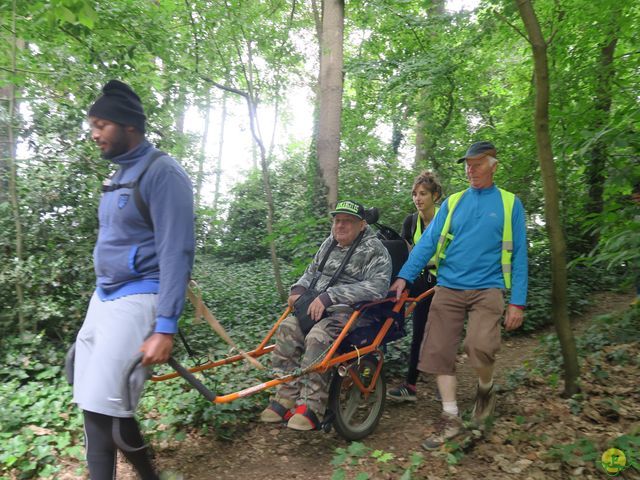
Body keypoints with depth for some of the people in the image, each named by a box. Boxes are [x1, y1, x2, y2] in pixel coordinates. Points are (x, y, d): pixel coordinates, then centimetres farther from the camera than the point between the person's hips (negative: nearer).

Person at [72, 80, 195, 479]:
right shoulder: (120, 174, 15)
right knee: (94, 405, 10)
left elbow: (177, 252, -19)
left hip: (137, 301, -9)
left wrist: (165, 327, -22)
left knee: (102, 410, -6)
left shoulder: (162, 172, -13)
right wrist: (102, 297, 22)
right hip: (103, 299, 9)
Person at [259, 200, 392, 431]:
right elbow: (312, 271, 29)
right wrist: (299, 289, 5)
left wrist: (329, 296, -26)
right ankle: (286, 398, -11)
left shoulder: (374, 249, -7)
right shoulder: (329, 243, 16)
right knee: (287, 329, -17)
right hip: (317, 307, 7)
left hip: (350, 311, -7)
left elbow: (378, 286, -22)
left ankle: (311, 407, -21)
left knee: (317, 337, -32)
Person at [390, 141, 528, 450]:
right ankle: (450, 419, 15)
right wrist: (404, 276, -8)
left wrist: (518, 302, -3)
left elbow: (518, 254, 4)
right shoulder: (453, 202, 11)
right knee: (439, 351, -1)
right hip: (448, 288, 3)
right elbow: (427, 241, 4)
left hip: (487, 288, -3)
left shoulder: (510, 203, 6)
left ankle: (485, 388, 13)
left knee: (479, 346, -22)